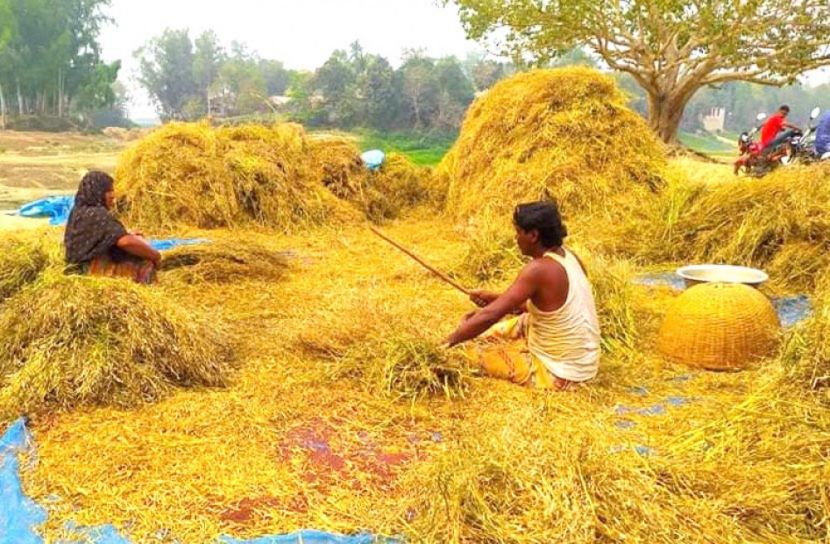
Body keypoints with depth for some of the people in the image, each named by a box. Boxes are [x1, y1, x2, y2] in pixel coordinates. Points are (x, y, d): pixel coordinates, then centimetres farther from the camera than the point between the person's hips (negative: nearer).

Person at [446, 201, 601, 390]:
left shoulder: (539, 269, -26)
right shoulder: (568, 257, 0)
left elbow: (490, 316, -27)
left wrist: (446, 342, -19)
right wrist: (494, 298, 7)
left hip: (560, 373, -9)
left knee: (475, 352, -2)